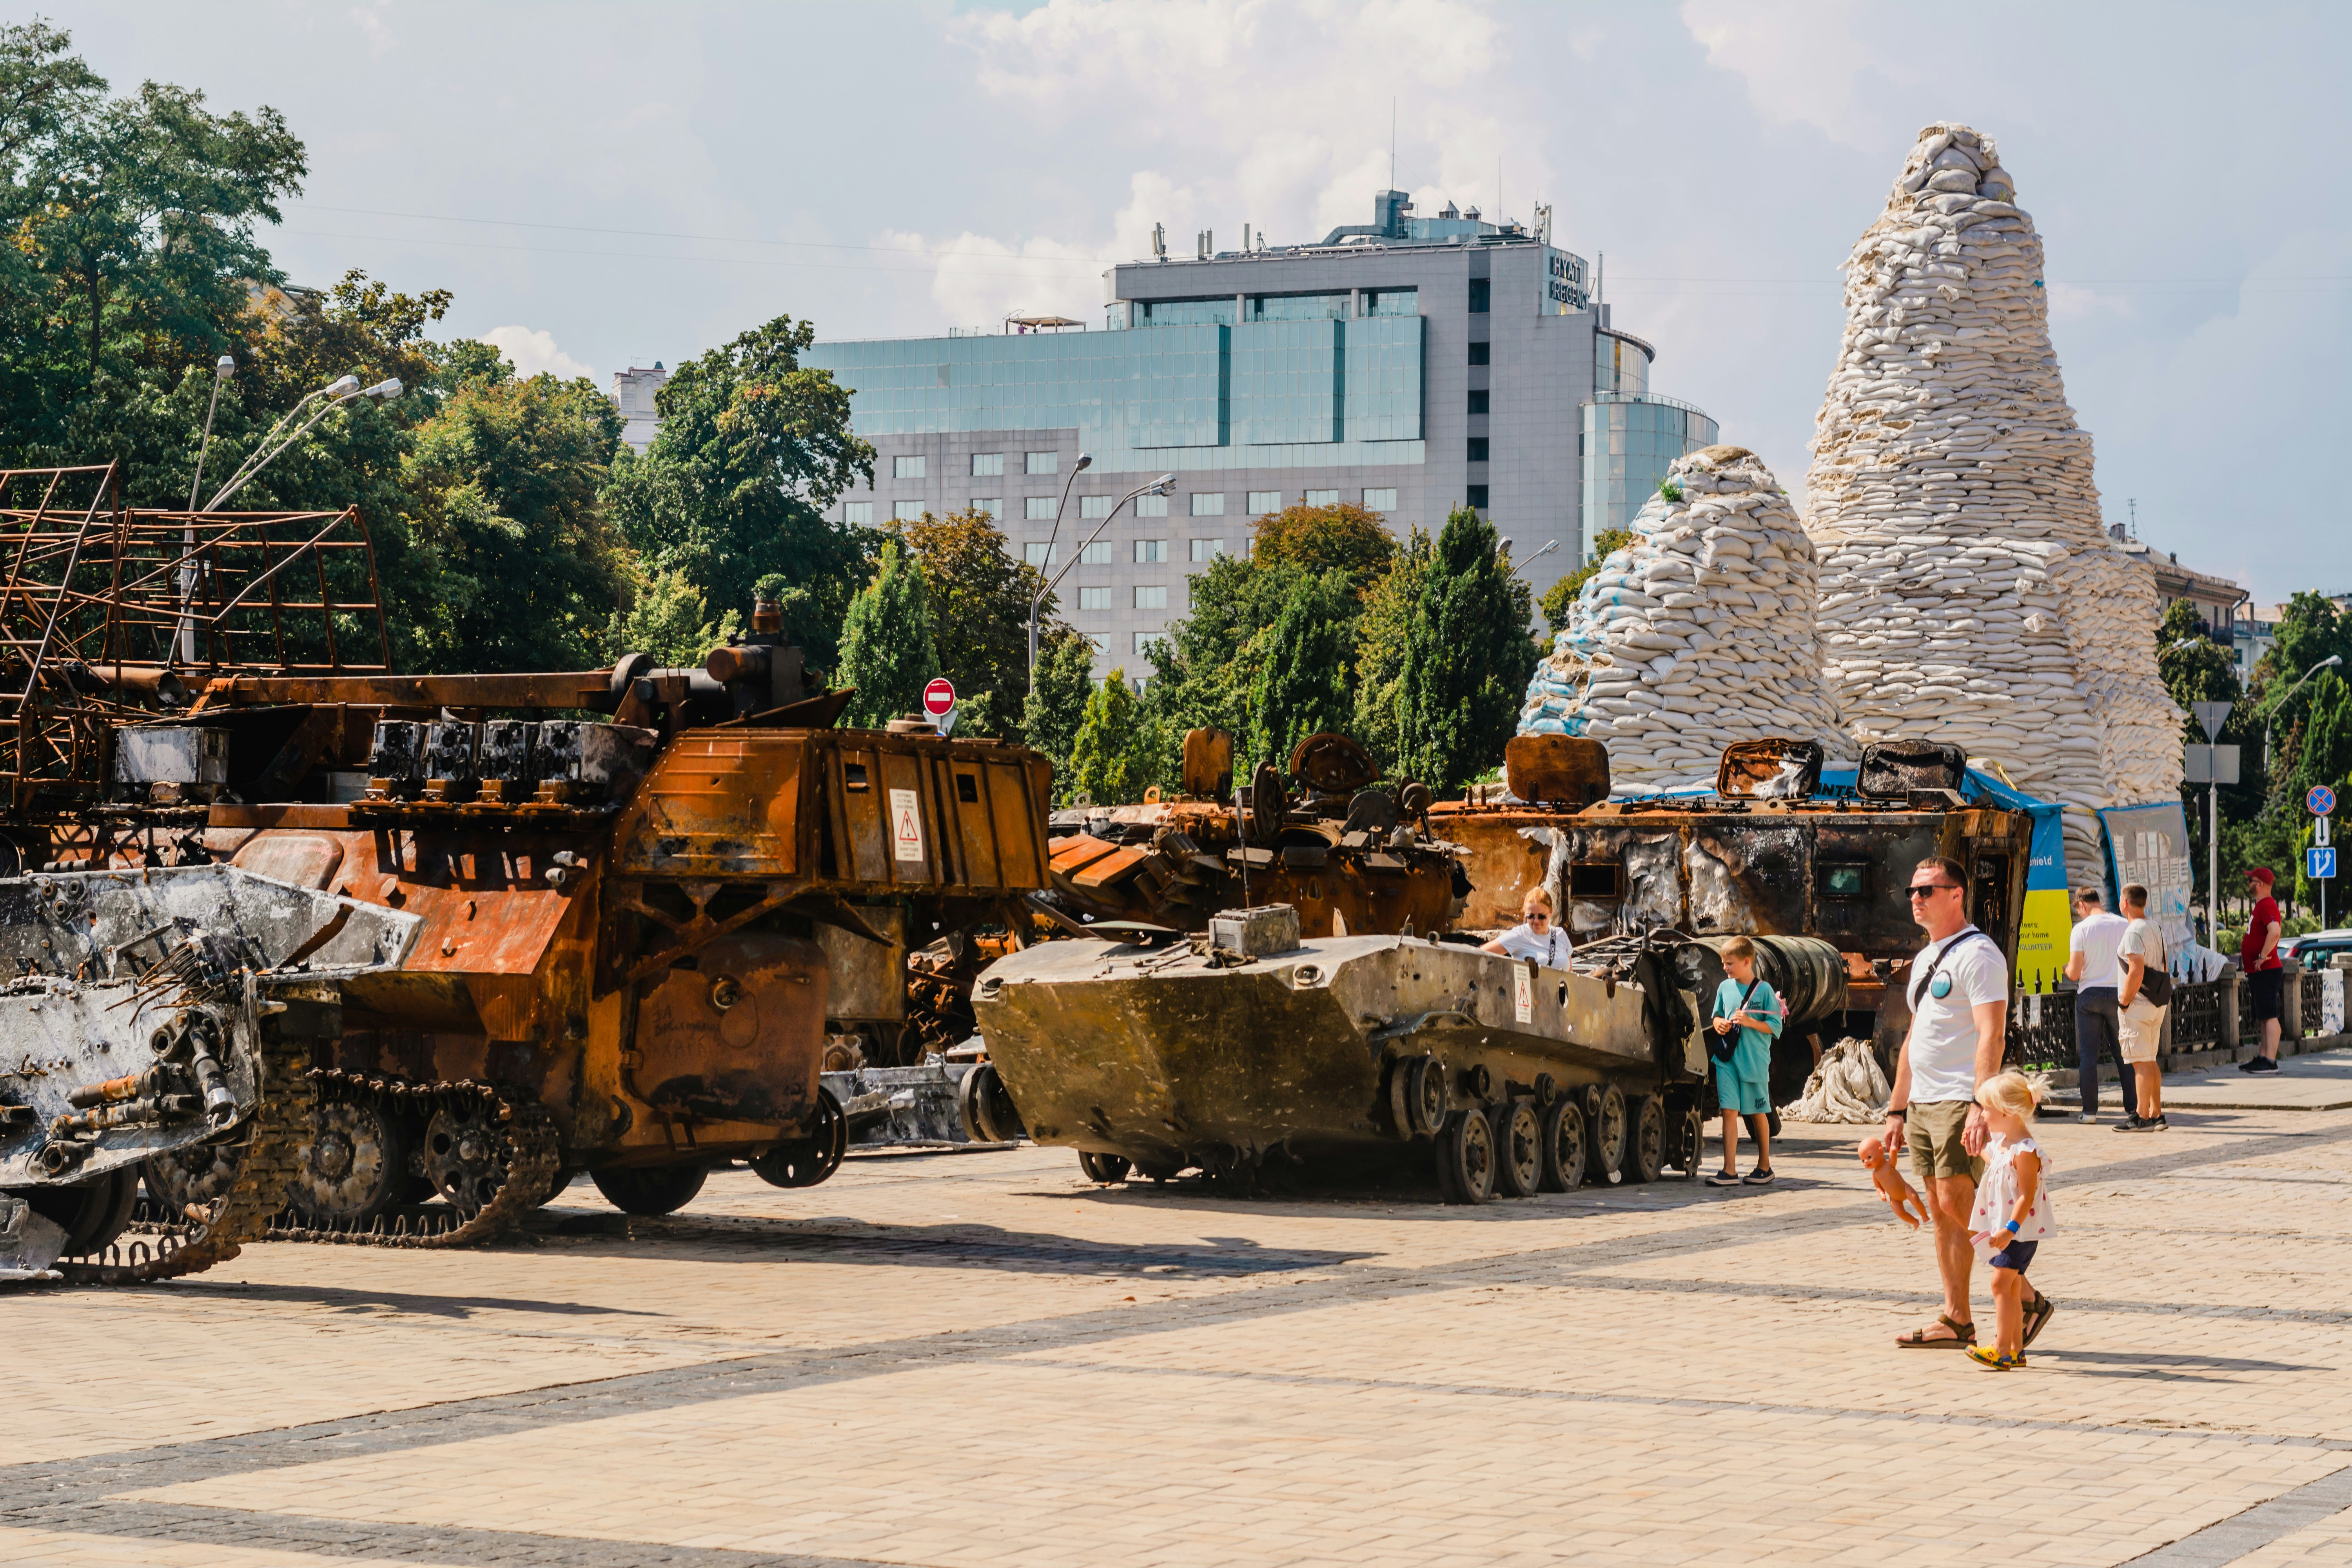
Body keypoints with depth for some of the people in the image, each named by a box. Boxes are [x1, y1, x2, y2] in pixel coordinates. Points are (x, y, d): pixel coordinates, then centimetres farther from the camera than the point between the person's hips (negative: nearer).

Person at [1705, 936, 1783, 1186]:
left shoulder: (1764, 990, -6)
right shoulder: (1725, 988, 8)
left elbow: (1775, 1027, -6)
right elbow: (1716, 1015, 20)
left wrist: (1749, 1022, -18)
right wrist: (1718, 1023, -1)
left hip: (1755, 1060, -3)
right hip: (1727, 1059, 3)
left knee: (1759, 1114, 9)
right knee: (1729, 1111, -4)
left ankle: (1764, 1167, 23)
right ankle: (1729, 1171, -6)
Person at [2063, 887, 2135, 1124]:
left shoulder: (2081, 929, -8)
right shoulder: (2123, 925, 0)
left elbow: (2074, 973, -9)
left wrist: (2067, 969, 13)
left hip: (2089, 995, -2)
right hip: (2118, 995, 2)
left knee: (2088, 1054, 4)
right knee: (2123, 1053, 9)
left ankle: (2090, 1110, 2)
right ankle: (2134, 1109, 9)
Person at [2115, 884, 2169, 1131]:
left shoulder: (2134, 932, -16)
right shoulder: (2155, 928, 14)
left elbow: (2136, 972, -24)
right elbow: (2165, 966, 19)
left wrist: (2125, 1000, -15)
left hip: (2138, 1004, -9)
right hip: (2158, 1003, 9)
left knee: (2140, 1062, -7)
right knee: (2150, 1060, 15)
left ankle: (2142, 1117, -7)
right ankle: (2157, 1115, 17)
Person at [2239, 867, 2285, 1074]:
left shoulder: (2267, 905, -16)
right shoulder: (2261, 905, 18)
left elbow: (2275, 931, -34)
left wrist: (2263, 956, -26)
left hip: (2266, 971, -11)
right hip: (2259, 972, 11)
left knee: (2269, 1016, -11)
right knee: (2264, 1017, 13)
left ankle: (2270, 1062, -14)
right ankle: (2264, 1057, 18)